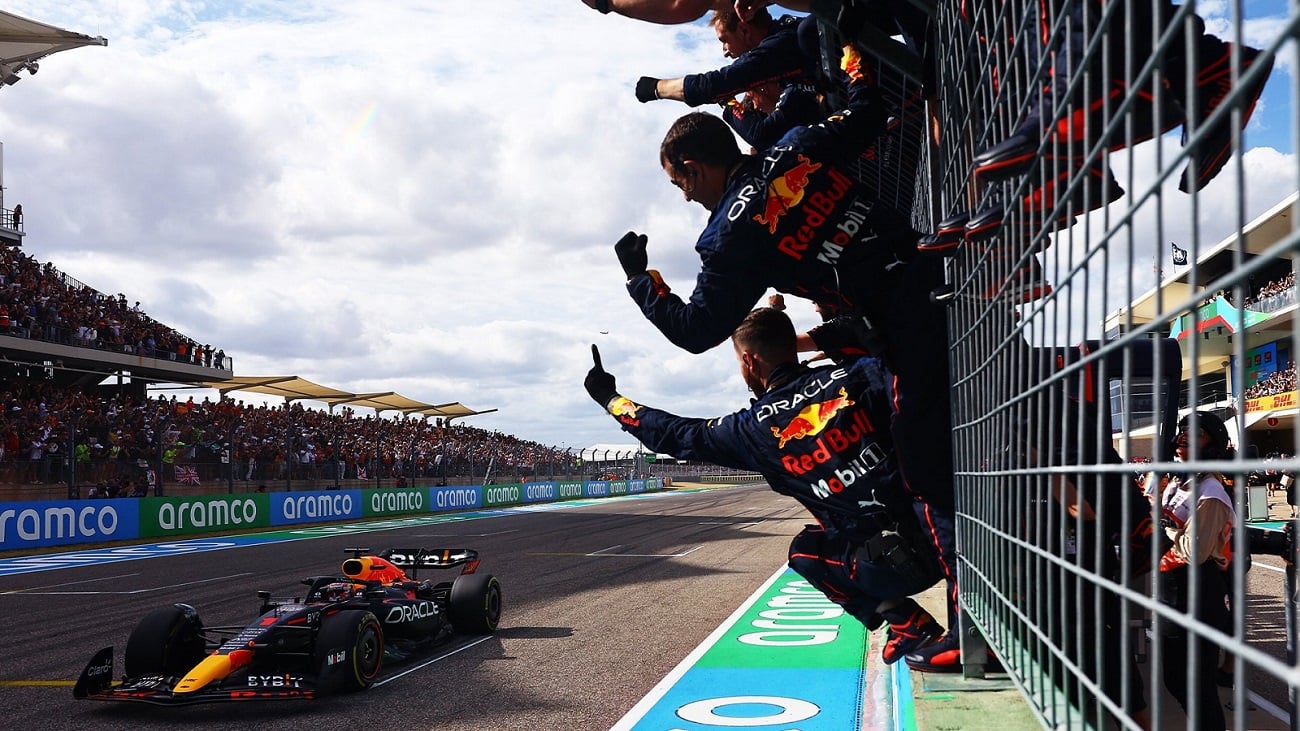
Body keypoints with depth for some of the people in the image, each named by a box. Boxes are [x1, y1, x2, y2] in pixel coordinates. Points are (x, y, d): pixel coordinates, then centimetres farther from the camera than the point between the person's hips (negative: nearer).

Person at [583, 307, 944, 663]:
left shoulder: (755, 428, 0)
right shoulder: (858, 375, 2)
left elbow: (679, 436, 14)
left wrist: (609, 398, 26)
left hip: (890, 565, -3)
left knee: (804, 552, 27)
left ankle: (910, 624, 13)